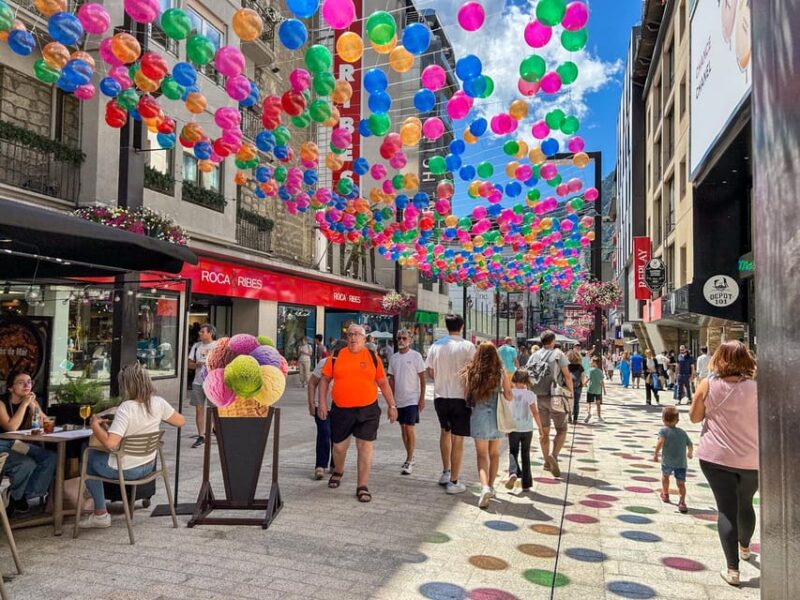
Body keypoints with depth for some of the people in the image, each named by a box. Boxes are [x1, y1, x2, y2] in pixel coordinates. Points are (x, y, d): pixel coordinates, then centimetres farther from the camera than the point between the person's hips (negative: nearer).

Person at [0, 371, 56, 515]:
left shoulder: (31, 401, 3)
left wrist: (33, 405, -16)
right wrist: (24, 404, -24)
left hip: (18, 445, 6)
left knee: (50, 457, -14)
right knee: (27, 464, -29)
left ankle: (30, 494, -1)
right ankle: (15, 497, 0)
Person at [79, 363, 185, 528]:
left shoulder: (126, 408, -27)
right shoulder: (158, 403, -11)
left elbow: (110, 443, -34)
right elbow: (181, 421, 2)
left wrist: (95, 425, -18)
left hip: (125, 470, -7)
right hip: (148, 466, 7)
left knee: (89, 458, 21)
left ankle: (101, 514, 23)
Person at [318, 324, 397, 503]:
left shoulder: (372, 357, 2)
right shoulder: (336, 356, 1)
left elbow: (383, 383, 7)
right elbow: (325, 379, 6)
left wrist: (392, 405, 6)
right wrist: (322, 402, -3)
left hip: (368, 410, -1)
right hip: (341, 410, 1)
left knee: (365, 447, 0)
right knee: (339, 446, 14)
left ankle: (362, 486, 11)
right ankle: (338, 472, 44)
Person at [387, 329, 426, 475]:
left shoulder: (416, 356, -7)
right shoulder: (393, 358, 7)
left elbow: (422, 378, -6)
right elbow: (392, 379, 12)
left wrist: (422, 398, -10)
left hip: (412, 399, -5)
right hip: (398, 400, 5)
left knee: (409, 429, -8)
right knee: (403, 428, 12)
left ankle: (409, 461, 0)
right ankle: (410, 457, 26)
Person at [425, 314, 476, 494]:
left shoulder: (436, 346, 1)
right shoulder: (467, 347, -10)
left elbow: (431, 373, 7)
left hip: (440, 396, 4)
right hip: (460, 397, -4)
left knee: (445, 431, 24)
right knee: (458, 439, 3)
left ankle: (445, 473, 30)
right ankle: (453, 482, 7)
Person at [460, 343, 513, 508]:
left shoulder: (471, 373, -6)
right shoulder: (501, 373, -4)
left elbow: (466, 396, -6)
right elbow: (509, 397, -4)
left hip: (479, 416, -1)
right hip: (497, 416, 1)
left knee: (482, 455, 5)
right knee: (494, 454, 19)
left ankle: (485, 487, -15)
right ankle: (491, 487, 28)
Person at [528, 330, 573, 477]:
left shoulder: (534, 356, 7)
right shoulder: (558, 354, -6)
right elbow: (567, 375, -9)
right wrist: (571, 392, 1)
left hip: (539, 397, 5)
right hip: (555, 397, -5)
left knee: (544, 431, 15)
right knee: (561, 430, 4)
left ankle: (547, 462, 22)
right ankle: (554, 455, -17)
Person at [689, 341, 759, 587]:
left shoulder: (708, 385, -9)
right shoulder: (756, 386, -8)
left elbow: (694, 417, 0)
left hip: (716, 457, -2)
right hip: (751, 459, 2)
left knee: (726, 509, 5)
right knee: (745, 504, 24)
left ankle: (733, 569, 2)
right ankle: (744, 547, 48)